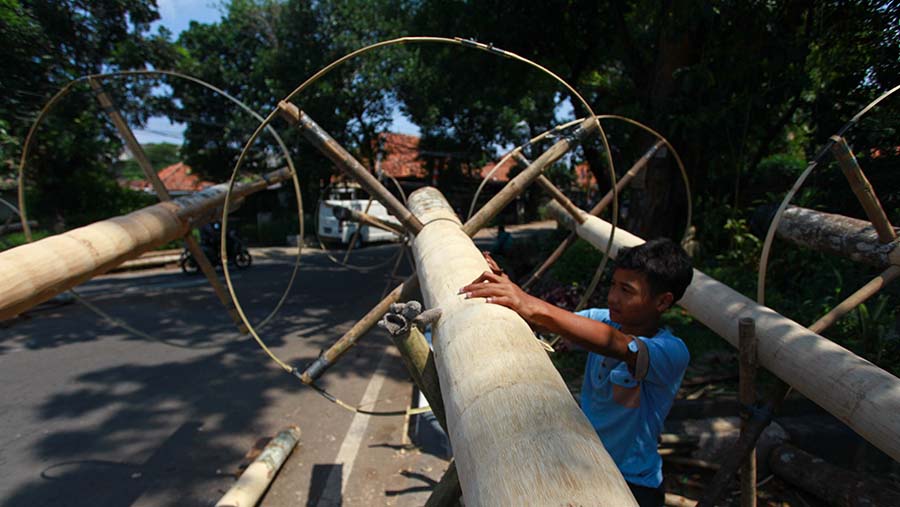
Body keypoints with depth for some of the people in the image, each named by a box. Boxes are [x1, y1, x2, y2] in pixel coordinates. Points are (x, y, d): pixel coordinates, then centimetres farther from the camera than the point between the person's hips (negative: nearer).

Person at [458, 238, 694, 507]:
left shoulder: (673, 351, -20)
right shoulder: (602, 321, -3)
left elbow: (617, 345, -40)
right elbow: (544, 319, -12)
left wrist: (536, 308, -49)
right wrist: (501, 282, -30)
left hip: (633, 484, -4)